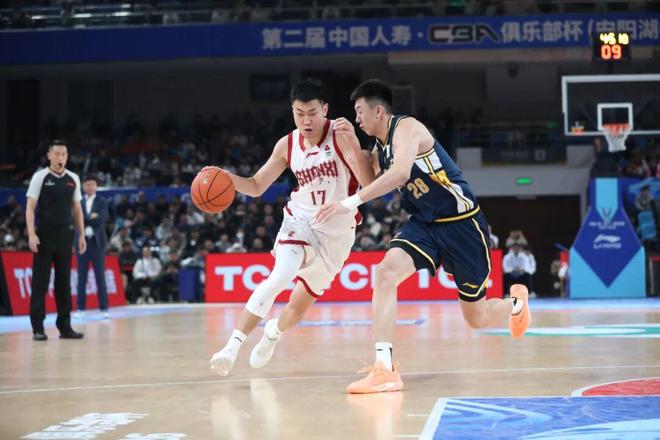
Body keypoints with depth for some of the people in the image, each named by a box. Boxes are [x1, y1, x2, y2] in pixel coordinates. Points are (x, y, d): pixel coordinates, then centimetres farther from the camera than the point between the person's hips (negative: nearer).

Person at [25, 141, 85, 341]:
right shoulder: (40, 177, -3)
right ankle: (38, 328, 2)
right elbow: (30, 207, -6)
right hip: (45, 234, -4)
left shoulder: (73, 179, 9)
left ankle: (64, 326, 12)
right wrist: (31, 234, -16)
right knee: (40, 281, -2)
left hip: (65, 235, 4)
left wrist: (81, 235, 9)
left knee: (64, 281, 6)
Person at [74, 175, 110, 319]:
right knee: (81, 276, 2)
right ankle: (81, 308, 6)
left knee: (100, 276, -1)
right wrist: (91, 218, -14)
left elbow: (102, 218, -9)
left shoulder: (102, 202, 7)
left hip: (97, 242, -1)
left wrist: (86, 219, -11)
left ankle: (104, 308, 0)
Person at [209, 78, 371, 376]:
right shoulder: (287, 145, -5)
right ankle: (233, 345, -25)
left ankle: (274, 332, 45)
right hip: (301, 220, 1)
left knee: (300, 306, 11)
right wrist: (226, 178, -16)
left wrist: (352, 142, -39)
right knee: (280, 277, -28)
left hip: (337, 232, -1)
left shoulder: (339, 135, -16)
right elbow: (257, 186, 4)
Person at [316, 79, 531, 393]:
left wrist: (351, 202, -39)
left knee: (477, 318, 6)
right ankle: (384, 369, -24)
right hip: (423, 224, 7)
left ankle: (516, 303, 43)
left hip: (461, 223, -7)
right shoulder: (379, 151, 9)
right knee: (386, 272, -22)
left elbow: (401, 173, -35)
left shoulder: (406, 127, -18)